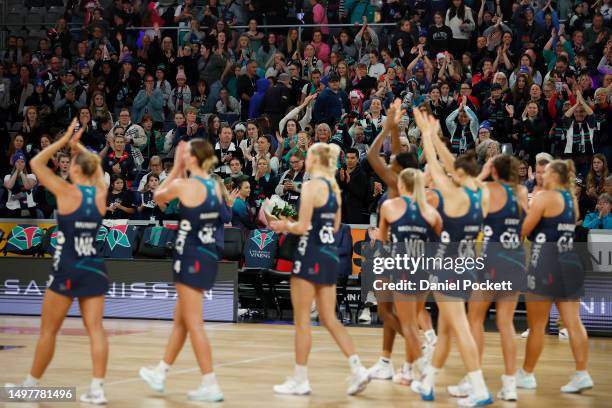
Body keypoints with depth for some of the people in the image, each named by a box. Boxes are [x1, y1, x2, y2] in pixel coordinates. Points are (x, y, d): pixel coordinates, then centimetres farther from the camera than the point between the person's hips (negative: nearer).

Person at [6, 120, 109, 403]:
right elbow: (95, 167, 26)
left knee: (48, 330, 7)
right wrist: (78, 146, 26)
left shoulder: (67, 191, -10)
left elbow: (36, 163, 1)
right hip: (94, 269, 4)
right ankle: (97, 389, -5)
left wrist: (64, 141, 3)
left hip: (67, 270, -4)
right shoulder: (100, 193, 3)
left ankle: (31, 385, 19)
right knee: (95, 329, 1)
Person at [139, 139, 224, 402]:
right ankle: (160, 374, 32)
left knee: (193, 324, -3)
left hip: (191, 259, -8)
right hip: (208, 257, 8)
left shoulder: (183, 185, -14)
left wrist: (176, 168, 12)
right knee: (180, 320, 19)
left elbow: (158, 196, 7)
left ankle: (211, 386, -4)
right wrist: (181, 171, 19)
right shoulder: (214, 186, 6)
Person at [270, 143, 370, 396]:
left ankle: (300, 380, 6)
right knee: (329, 319, 11)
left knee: (302, 320, 1)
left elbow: (302, 227, -17)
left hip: (311, 254, -8)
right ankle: (358, 370, 2)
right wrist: (292, 225, 20)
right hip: (330, 254, 8)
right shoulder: (334, 187, 12)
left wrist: (284, 226, 3)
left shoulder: (311, 185, -13)